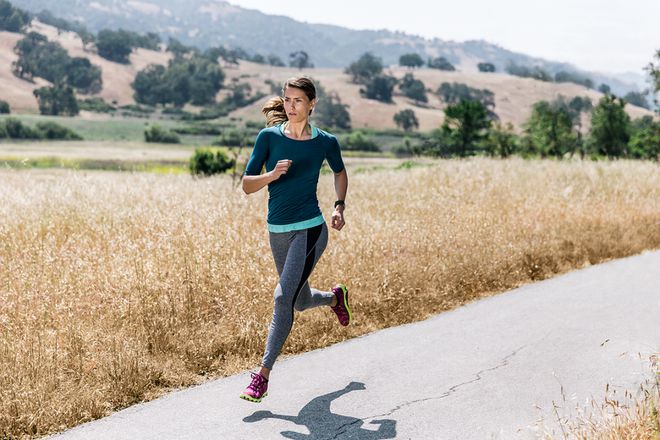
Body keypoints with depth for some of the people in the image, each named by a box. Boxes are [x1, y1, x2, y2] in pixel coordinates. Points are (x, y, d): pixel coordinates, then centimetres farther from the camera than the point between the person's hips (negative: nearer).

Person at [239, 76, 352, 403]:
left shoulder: (325, 142, -2)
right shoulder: (269, 137, -3)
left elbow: (340, 171, 19)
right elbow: (247, 185, -3)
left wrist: (340, 206, 5)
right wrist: (273, 174, -22)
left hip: (310, 230, -3)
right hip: (278, 231, 3)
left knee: (283, 298, -16)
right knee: (300, 302, 17)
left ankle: (263, 375, -8)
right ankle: (335, 297, 53)